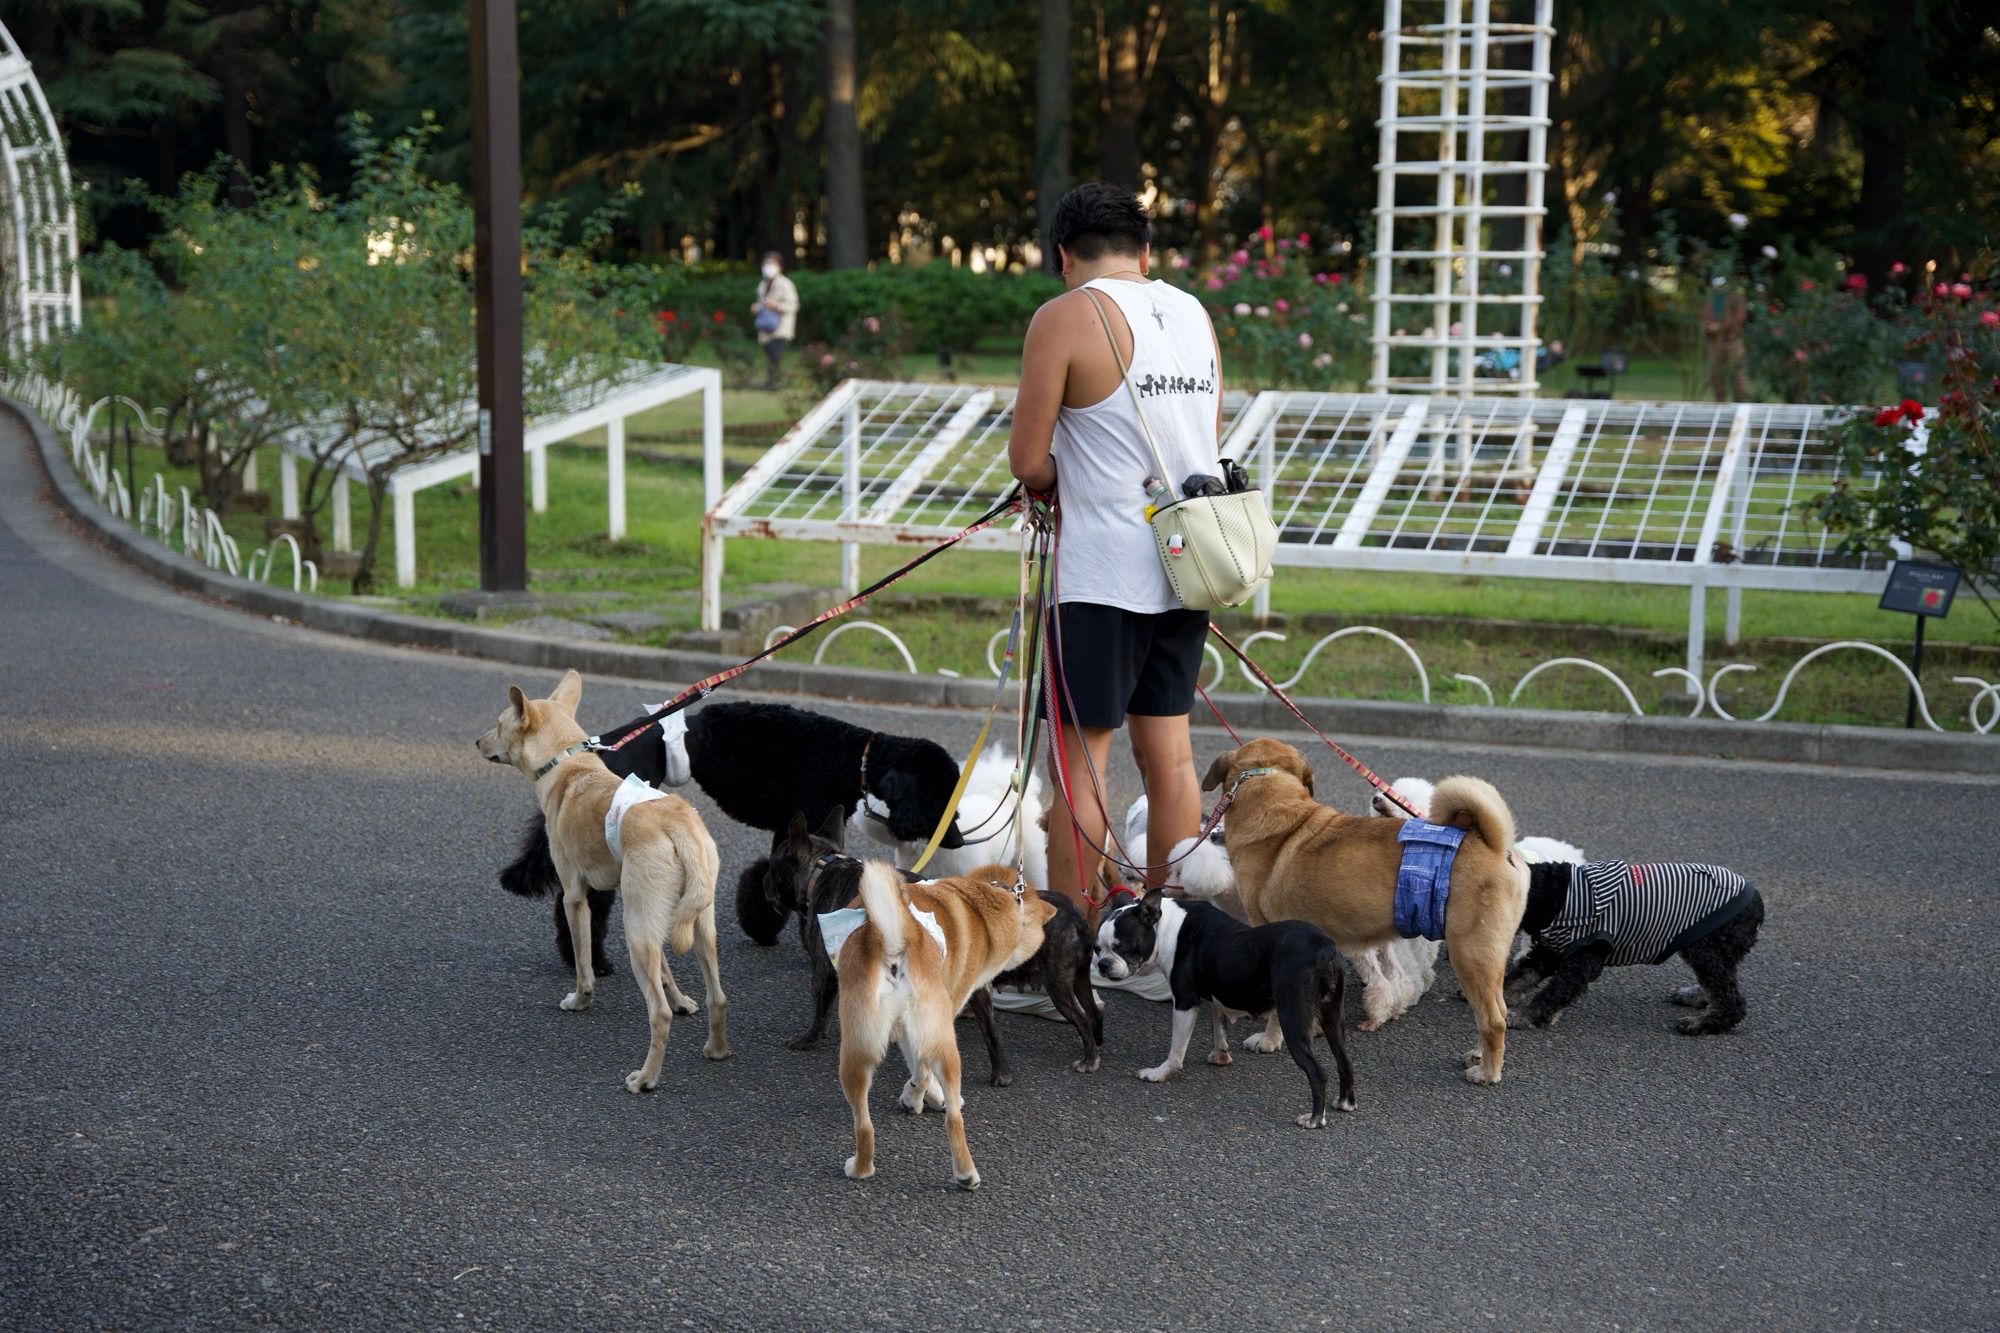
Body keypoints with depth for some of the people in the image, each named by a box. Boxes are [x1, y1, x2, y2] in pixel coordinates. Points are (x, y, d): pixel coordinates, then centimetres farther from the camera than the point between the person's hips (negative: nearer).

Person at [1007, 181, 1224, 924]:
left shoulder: (1066, 317, -9)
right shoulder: (1195, 314, 10)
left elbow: (1028, 461, -11)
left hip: (1103, 571, -6)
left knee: (1079, 756, 1)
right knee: (1167, 748, 13)